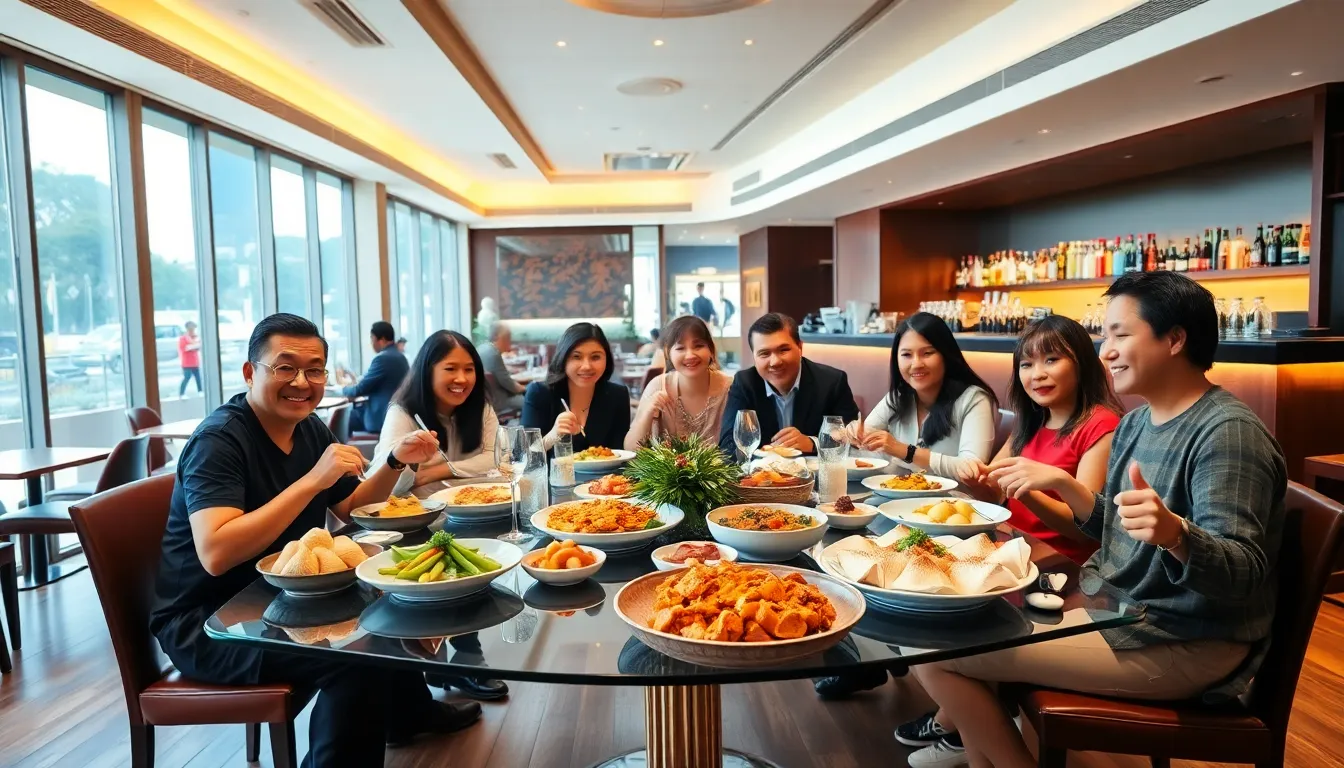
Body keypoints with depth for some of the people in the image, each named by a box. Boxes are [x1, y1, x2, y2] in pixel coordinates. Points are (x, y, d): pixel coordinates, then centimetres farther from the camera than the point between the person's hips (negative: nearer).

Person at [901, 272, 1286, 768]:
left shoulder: (1227, 432, -19)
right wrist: (1063, 483, 4)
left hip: (1183, 643, -9)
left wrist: (1175, 533, -44)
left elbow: (1244, 576, -26)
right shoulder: (1136, 422, 8)